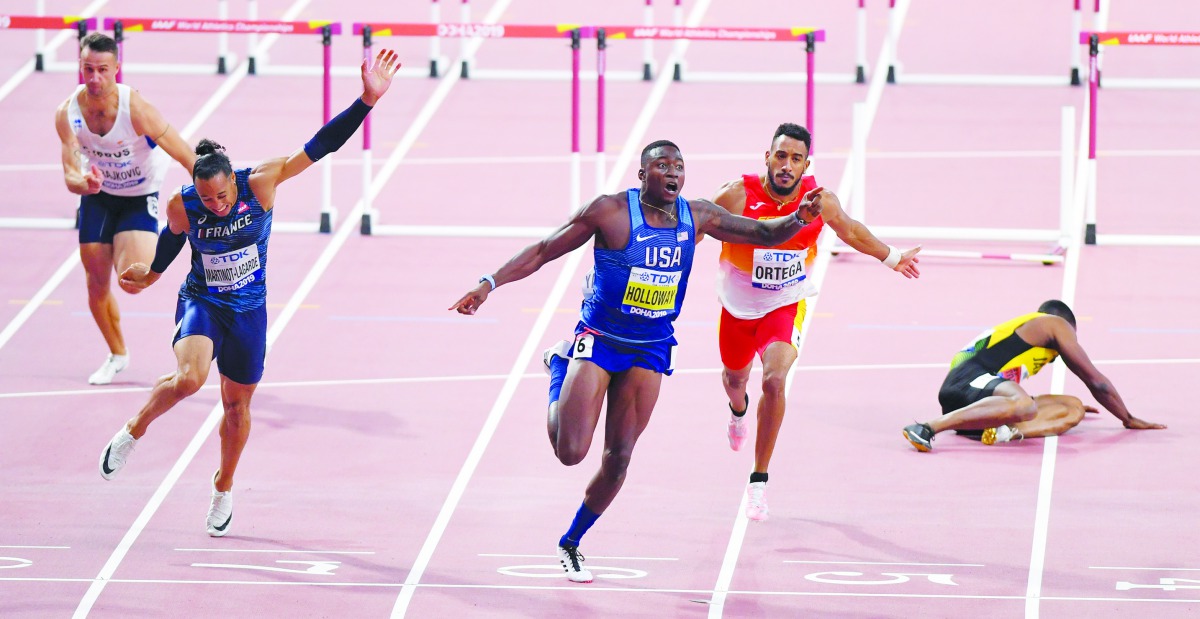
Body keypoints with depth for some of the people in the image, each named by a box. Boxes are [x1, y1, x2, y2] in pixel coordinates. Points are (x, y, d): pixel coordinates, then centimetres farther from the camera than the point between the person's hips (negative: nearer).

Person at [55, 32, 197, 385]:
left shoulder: (135, 109, -31)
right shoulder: (67, 113, -20)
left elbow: (187, 157, -23)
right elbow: (70, 175, -21)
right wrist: (84, 182, -45)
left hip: (141, 197, -4)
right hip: (98, 196, 4)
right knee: (97, 283, 9)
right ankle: (117, 355, 34)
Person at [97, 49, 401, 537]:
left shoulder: (259, 184, -22)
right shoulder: (182, 207, -20)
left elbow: (320, 146, -23)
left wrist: (367, 101, -31)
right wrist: (151, 275, 24)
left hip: (248, 310, 2)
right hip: (201, 304, -2)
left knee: (237, 406, 13)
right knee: (189, 378, -30)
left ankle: (224, 488, 38)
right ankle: (133, 432, -2)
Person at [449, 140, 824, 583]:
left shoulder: (698, 217, -1)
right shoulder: (611, 211, -14)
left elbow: (762, 234, 9)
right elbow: (544, 251, -9)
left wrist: (798, 218, -12)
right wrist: (489, 284, -16)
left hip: (650, 349, 4)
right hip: (598, 341, -4)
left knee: (618, 457, 2)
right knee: (570, 451, -13)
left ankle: (571, 543, 23)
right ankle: (559, 368, 18)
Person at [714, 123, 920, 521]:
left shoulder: (819, 200, -17)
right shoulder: (738, 196, -25)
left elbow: (850, 231, 4)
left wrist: (891, 258, 17)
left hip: (786, 305, -1)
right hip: (739, 305, 1)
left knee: (774, 380, -24)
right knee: (735, 376, 25)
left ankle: (759, 482, -12)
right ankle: (738, 410, 67)